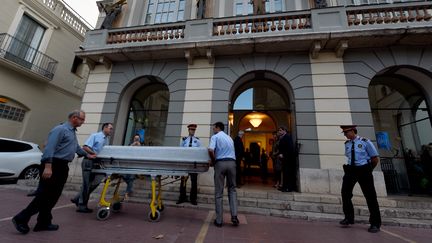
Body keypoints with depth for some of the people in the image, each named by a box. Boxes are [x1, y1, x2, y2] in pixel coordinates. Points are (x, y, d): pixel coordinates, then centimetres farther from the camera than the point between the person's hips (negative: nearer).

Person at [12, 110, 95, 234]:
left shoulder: (72, 132, 20)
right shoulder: (60, 129, -10)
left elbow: (76, 147, 34)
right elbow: (50, 148, -20)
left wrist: (87, 155, 42)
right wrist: (48, 166, -27)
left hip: (62, 166, 9)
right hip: (53, 165, -9)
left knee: (53, 196, 9)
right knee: (45, 194, -6)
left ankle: (44, 222, 15)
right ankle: (21, 219, 7)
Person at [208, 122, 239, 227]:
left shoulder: (215, 137, 2)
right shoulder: (229, 138, 22)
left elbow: (211, 150, -15)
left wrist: (213, 161, 2)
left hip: (220, 163, -4)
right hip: (232, 162, 5)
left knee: (219, 192, 5)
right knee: (232, 189, 16)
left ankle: (219, 220, 14)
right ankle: (234, 216, 7)